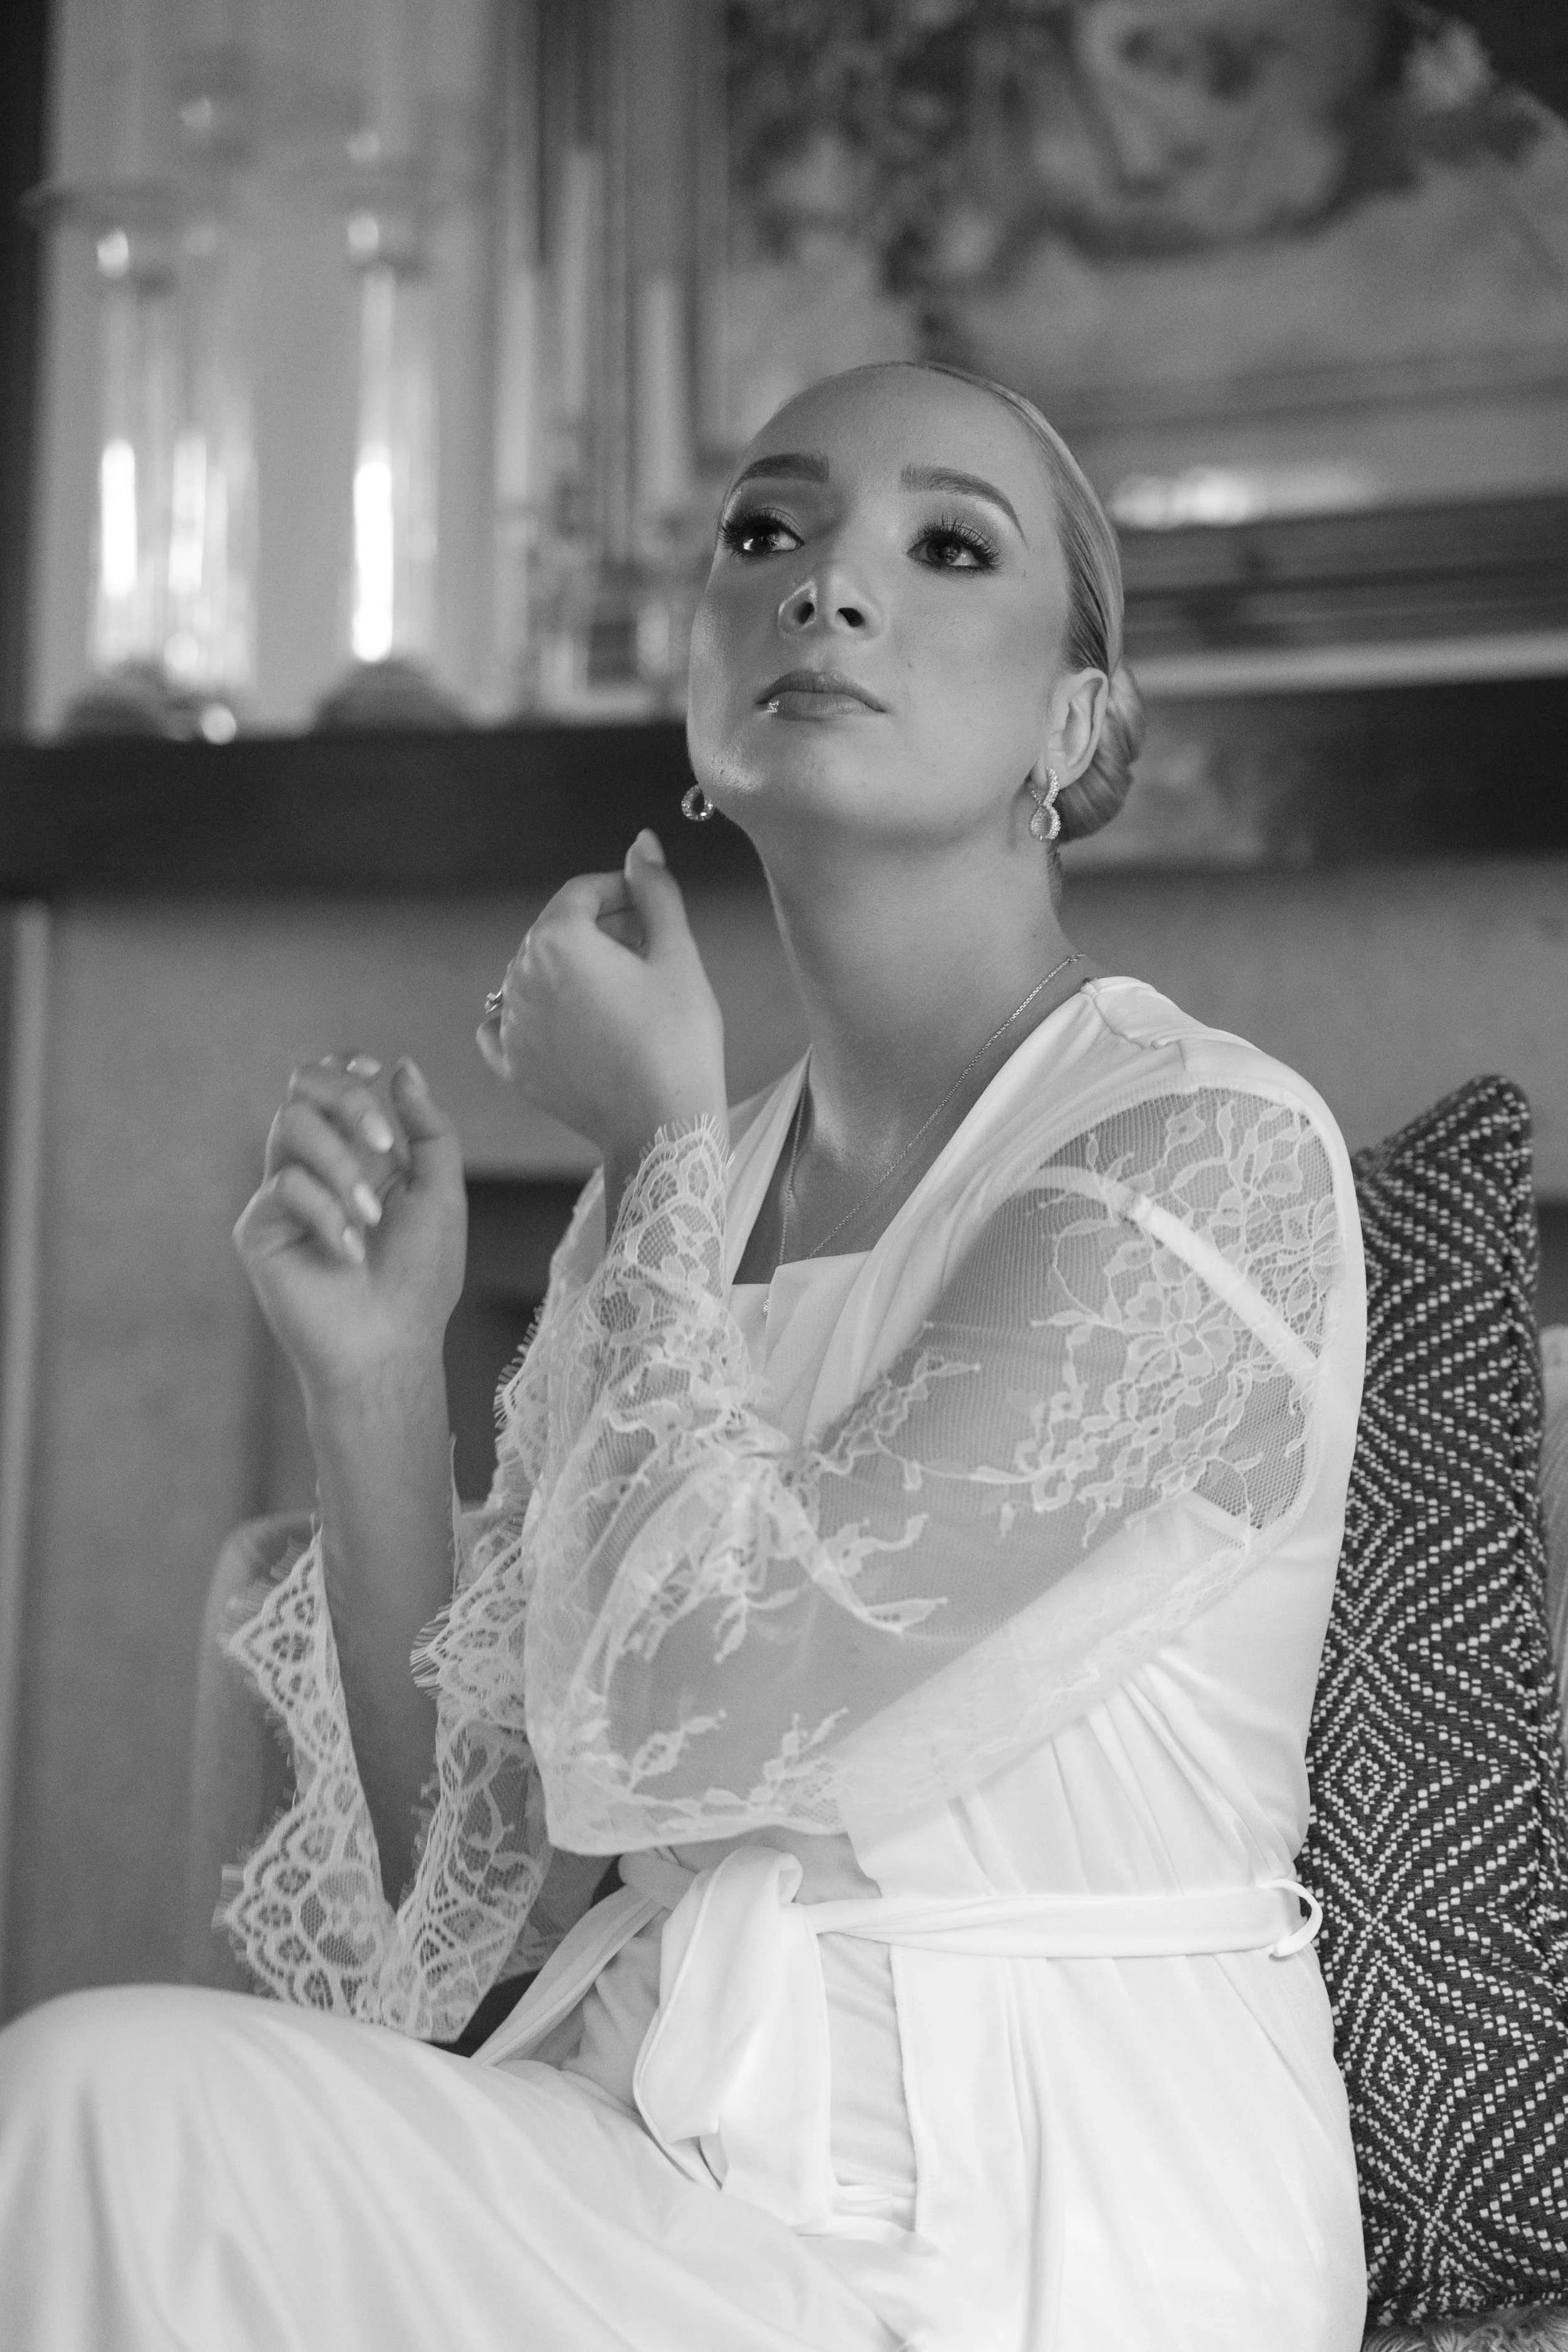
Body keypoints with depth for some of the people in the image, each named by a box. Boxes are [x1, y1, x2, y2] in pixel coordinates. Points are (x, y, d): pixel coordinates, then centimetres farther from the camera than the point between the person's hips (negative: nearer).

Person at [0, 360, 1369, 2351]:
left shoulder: (1213, 1156, -12)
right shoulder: (675, 1201, 8)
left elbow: (679, 1701, -20)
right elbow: (470, 1873, 7)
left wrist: (653, 1139, -7)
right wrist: (370, 1376, -6)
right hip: (663, 2175, 6)